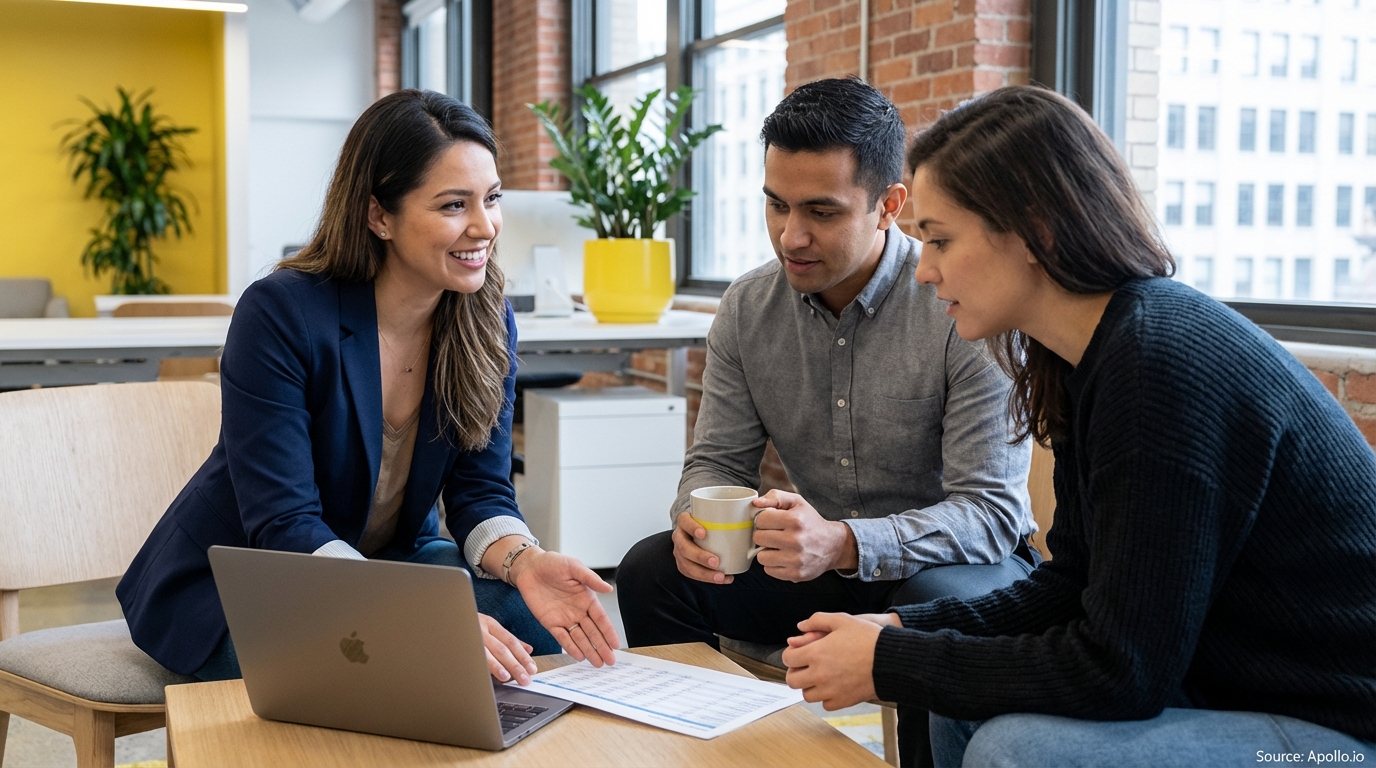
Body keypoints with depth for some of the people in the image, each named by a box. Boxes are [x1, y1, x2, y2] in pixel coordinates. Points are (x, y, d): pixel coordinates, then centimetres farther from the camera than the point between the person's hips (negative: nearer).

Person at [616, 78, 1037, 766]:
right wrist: (696, 517, -21)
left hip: (952, 562, -4)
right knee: (651, 569, -13)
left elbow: (992, 510, -23)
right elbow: (718, 461, 4)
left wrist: (846, 545, -38)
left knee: (940, 606, -37)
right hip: (819, 563, 5)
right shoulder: (747, 308, -2)